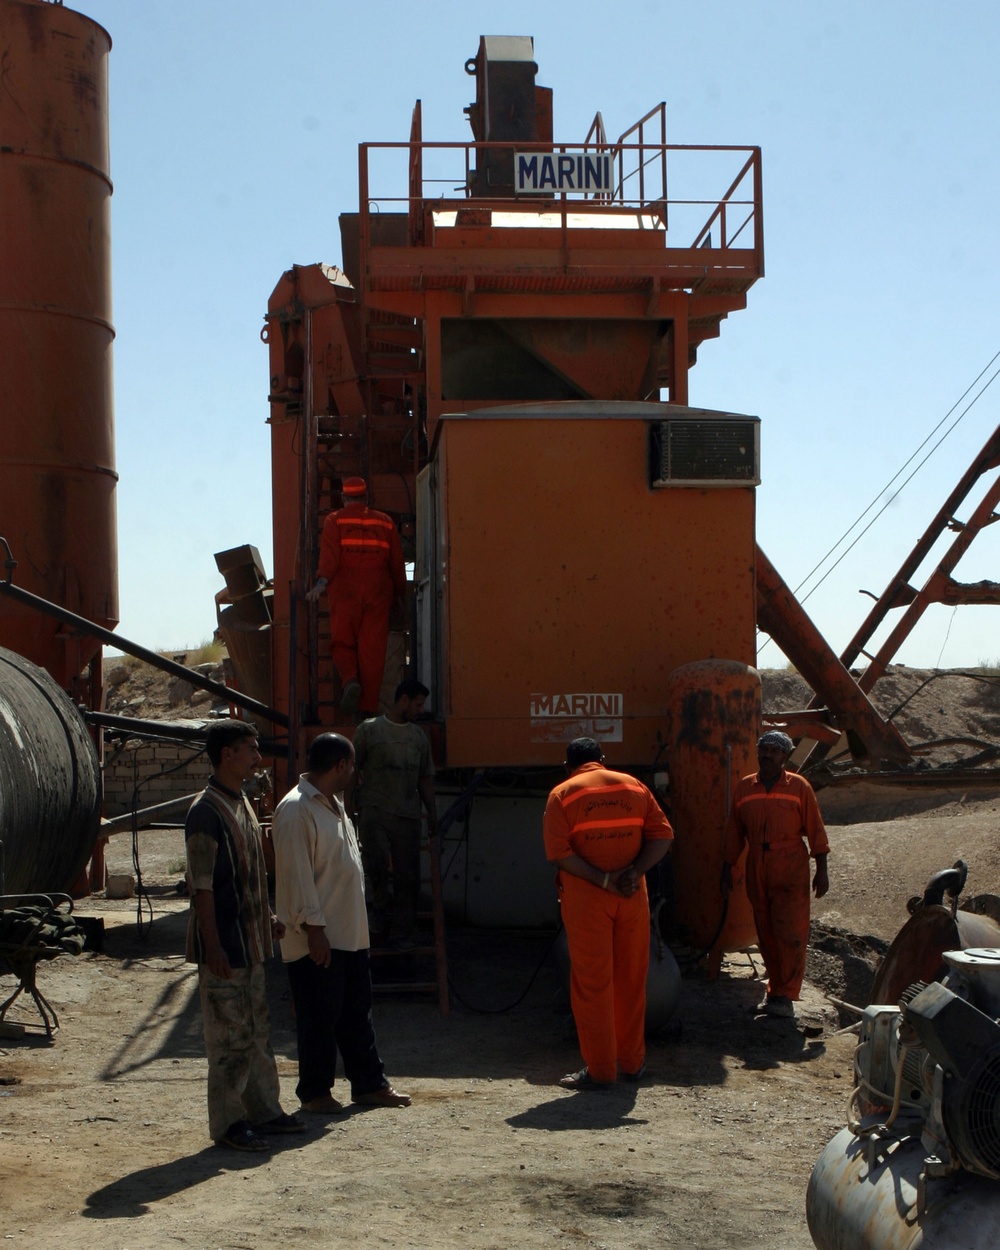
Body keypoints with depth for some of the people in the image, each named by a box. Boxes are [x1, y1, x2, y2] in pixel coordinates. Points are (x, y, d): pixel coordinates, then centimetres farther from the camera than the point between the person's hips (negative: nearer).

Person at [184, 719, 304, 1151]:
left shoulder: (241, 804, 12)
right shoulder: (206, 811, -18)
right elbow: (201, 886, -19)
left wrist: (267, 919, 23)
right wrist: (213, 946, -21)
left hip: (250, 941, 9)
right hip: (224, 944, -9)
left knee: (258, 1030, 15)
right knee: (231, 1035, -2)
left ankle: (263, 1110, 25)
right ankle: (228, 1122, 7)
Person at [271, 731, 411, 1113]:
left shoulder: (333, 804, 15)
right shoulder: (296, 809, -17)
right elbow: (296, 875, -20)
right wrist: (313, 928, -21)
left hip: (351, 934, 9)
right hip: (318, 938, -9)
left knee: (357, 1013, 14)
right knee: (319, 1017, 1)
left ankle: (369, 1084, 22)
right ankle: (314, 1092, 12)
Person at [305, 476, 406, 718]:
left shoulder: (334, 520, 4)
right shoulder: (385, 522, 12)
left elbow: (329, 554, -12)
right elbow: (397, 562, 13)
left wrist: (322, 582, -21)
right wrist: (399, 592, 22)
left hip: (344, 592, -2)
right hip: (377, 593, 2)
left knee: (342, 643, 9)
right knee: (372, 649, 1)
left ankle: (350, 679, -21)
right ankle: (368, 708, -1)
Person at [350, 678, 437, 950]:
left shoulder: (418, 735, 17)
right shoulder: (369, 729, 3)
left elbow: (425, 777, 20)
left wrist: (432, 811, 13)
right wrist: (350, 805, -3)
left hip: (408, 814, 4)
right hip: (374, 808, -4)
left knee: (408, 874, 1)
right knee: (376, 860, -24)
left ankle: (401, 932, 11)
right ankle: (380, 905, 4)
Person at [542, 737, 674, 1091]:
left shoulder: (563, 794, 0)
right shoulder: (633, 786, 10)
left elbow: (558, 851, -13)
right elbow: (663, 835, 1)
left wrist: (603, 880, -15)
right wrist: (635, 872, -10)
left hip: (585, 898, -3)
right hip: (633, 895, 3)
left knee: (591, 982, 2)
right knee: (631, 979, 13)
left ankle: (599, 1069, 5)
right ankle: (632, 1062, 20)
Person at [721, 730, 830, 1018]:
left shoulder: (799, 787, 0)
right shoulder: (744, 788, 9)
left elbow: (815, 830, 0)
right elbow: (734, 833, 13)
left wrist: (821, 870, -3)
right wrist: (727, 869, 12)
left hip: (791, 873, -3)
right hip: (757, 873, 4)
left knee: (790, 934, -6)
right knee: (766, 935, 8)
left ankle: (785, 996, -3)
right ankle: (776, 990, 18)